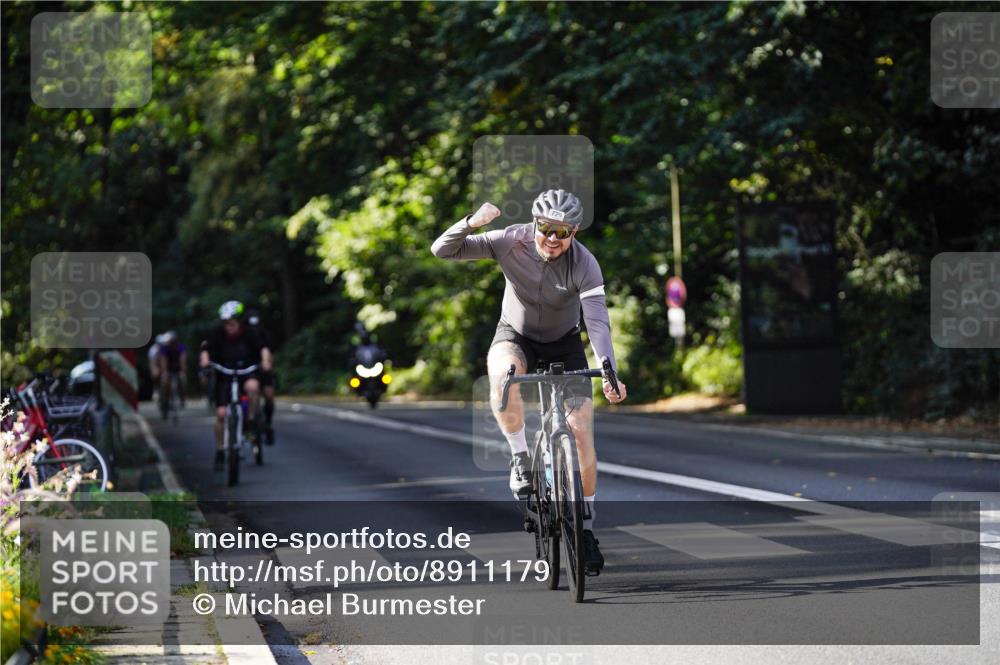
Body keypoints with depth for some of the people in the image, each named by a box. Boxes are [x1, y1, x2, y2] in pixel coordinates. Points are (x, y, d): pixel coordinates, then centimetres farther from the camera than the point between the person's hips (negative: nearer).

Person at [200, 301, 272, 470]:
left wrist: (265, 361, -31)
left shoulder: (248, 334, -10)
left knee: (253, 386, -37)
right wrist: (205, 360, -36)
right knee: (220, 413, -9)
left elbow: (263, 348, -12)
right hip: (224, 375, 1)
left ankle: (251, 421, -16)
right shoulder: (217, 335, -10)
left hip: (246, 373, -1)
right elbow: (206, 348, -15)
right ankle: (219, 452, 6)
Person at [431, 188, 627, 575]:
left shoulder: (584, 264, -24)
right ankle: (520, 458, -17)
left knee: (581, 427, -12)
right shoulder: (511, 242, -22)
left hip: (563, 343, 0)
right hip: (515, 336, 0)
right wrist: (471, 223, -44)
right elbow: (442, 250, -24)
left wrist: (610, 375, -47)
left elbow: (598, 322, -33)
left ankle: (587, 528, 3)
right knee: (503, 373, -38)